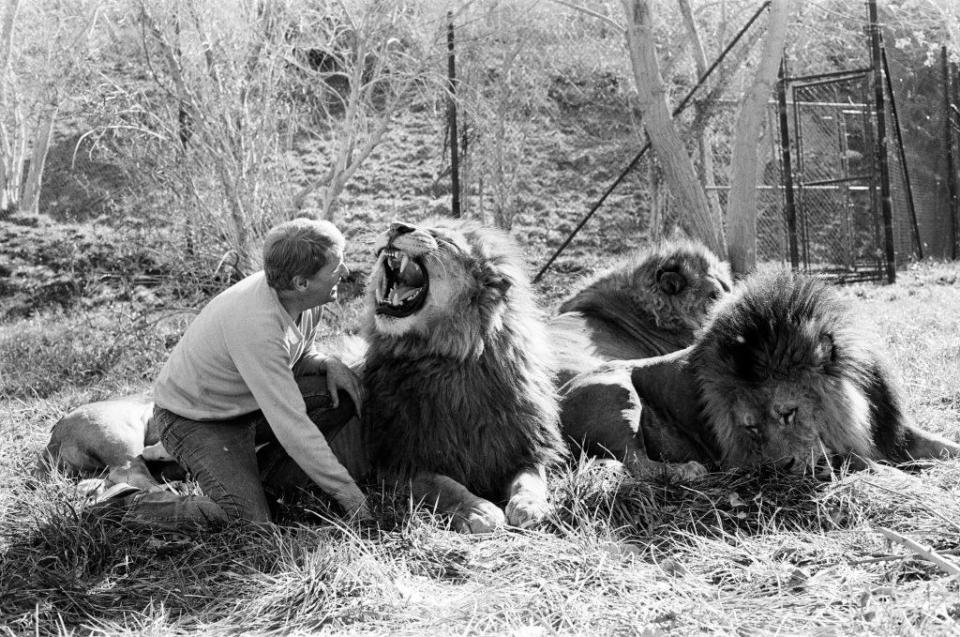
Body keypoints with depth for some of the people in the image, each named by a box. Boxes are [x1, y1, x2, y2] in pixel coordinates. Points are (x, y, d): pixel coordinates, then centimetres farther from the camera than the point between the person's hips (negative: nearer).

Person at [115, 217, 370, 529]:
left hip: (248, 403, 8)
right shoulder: (256, 324, -37)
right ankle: (142, 507, 0)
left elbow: (300, 355, 12)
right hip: (195, 419, -8)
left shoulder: (303, 299, -11)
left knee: (346, 392, -9)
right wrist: (349, 494, -31)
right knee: (250, 521, -22)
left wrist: (326, 363, -14)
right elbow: (292, 426, -36)